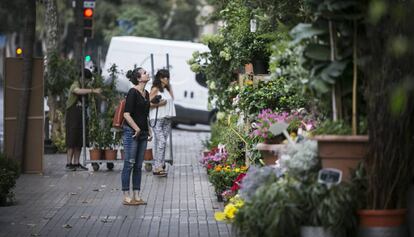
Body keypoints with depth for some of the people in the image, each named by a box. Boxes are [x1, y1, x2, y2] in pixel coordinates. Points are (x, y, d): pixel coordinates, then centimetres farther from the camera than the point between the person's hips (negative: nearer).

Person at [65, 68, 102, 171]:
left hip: (81, 118, 8)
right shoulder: (75, 85, -7)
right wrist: (93, 91, -41)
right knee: (72, 141, -9)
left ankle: (76, 163, 7)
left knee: (79, 142, 5)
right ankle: (69, 163, -9)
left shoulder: (85, 87, 18)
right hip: (72, 117, -8)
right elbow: (78, 91, -32)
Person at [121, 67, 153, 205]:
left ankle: (136, 196, 13)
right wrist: (137, 129, -15)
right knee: (129, 164, -3)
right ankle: (126, 197, 1)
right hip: (131, 132, -8)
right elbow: (126, 114, -17)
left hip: (143, 133, 8)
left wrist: (149, 131, 17)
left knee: (138, 166, 9)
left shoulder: (146, 94, 13)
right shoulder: (133, 92, -12)